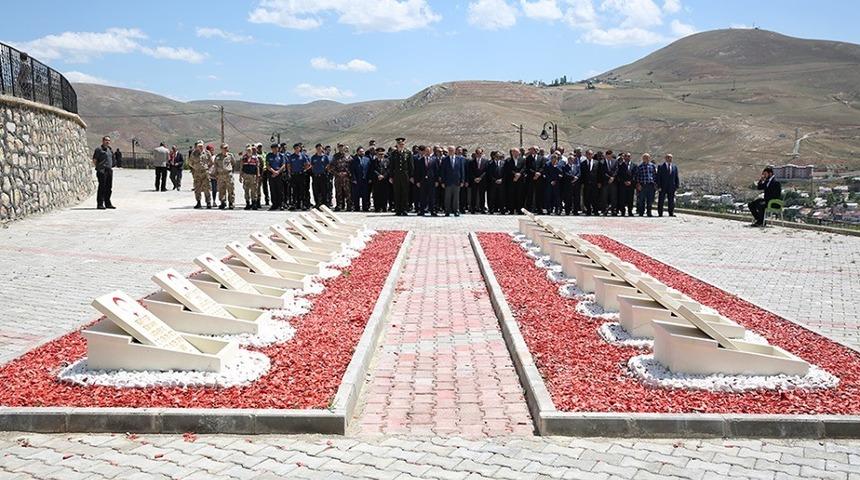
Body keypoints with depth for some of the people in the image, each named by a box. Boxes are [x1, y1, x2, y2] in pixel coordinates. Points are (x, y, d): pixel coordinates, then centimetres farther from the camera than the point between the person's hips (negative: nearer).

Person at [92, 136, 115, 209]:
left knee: (109, 188, 9)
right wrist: (98, 167, -10)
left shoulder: (109, 150, 19)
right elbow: (94, 160, -5)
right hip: (102, 171, -7)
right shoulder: (99, 149, -3)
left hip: (109, 170, 7)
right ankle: (100, 204, -5)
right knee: (102, 187, -8)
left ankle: (108, 203, 17)